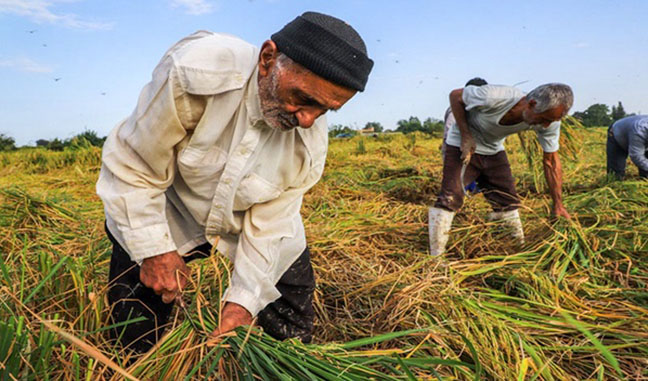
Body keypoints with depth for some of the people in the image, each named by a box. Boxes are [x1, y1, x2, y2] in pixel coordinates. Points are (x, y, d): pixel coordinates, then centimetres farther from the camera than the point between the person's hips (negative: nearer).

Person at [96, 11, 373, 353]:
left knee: (293, 333, 8)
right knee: (137, 342, 2)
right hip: (163, 214, -2)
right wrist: (154, 249, -21)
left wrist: (243, 301, -20)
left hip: (245, 219, 3)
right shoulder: (195, 73, -35)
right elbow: (132, 167, -24)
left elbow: (270, 225, -15)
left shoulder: (310, 142, -22)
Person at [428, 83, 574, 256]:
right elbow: (455, 96, -18)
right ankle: (435, 258, -14)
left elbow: (551, 161, -7)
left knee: (508, 201, 3)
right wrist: (466, 136, -23)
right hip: (462, 145, -5)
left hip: (494, 150, 5)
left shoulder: (550, 121, -19)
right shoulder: (493, 97, -36)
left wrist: (558, 204, -6)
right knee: (450, 198, -18)